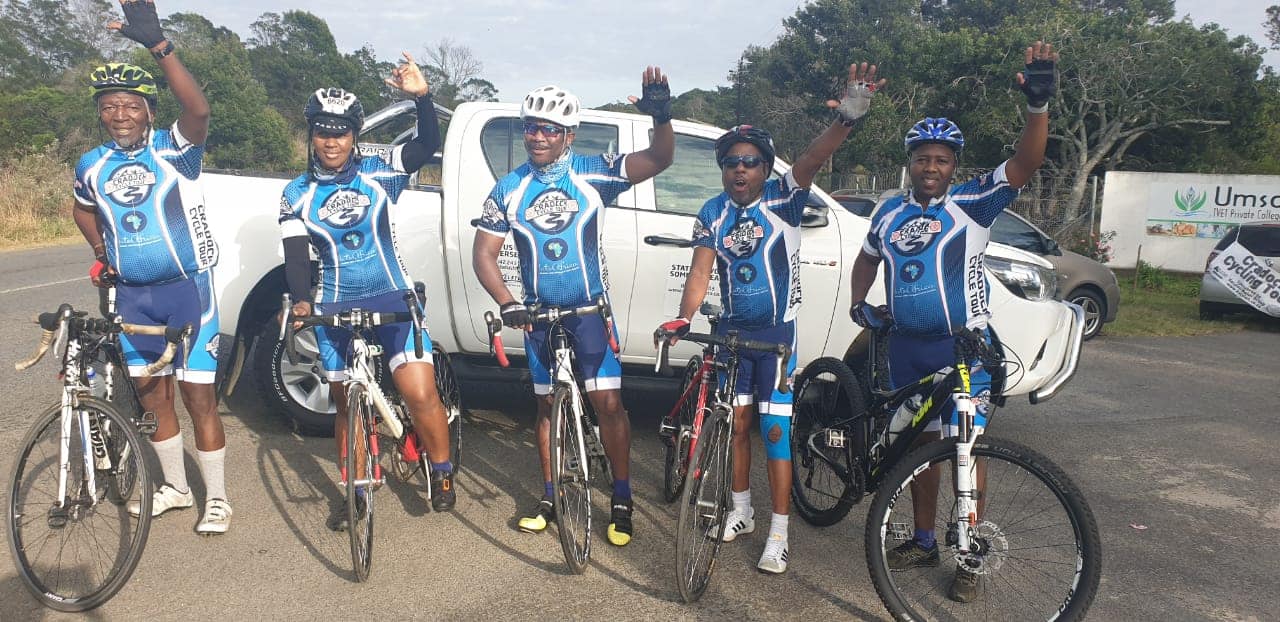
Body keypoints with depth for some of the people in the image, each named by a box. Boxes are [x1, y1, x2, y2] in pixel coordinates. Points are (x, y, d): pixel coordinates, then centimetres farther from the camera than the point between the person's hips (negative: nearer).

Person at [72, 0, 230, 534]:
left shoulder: (173, 149, -9)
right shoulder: (91, 166, 6)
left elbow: (198, 110, -31)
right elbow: (83, 210, 26)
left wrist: (159, 45, -39)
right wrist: (101, 255, 12)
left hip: (186, 288, -5)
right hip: (131, 295, 6)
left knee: (197, 395, -3)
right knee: (152, 395, 13)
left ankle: (216, 497, 11)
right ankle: (175, 486, 31)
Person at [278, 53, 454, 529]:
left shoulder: (379, 174, -1)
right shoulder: (297, 194, 4)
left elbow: (429, 145, -12)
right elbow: (296, 255, -2)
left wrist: (422, 97, -28)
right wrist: (300, 300, -20)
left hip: (394, 297, -2)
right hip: (335, 307, 2)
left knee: (421, 395, -12)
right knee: (347, 405, 9)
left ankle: (442, 474, 11)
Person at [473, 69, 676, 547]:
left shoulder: (593, 174, -9)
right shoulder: (509, 189, -3)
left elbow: (659, 160, -16)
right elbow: (483, 253, -3)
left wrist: (661, 117, -36)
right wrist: (507, 303, -19)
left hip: (589, 308, -2)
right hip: (539, 312, 2)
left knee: (608, 402, -8)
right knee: (548, 404, 12)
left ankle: (621, 500, 8)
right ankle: (549, 498, 25)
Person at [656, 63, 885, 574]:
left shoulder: (782, 200, -9)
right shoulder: (712, 215, 0)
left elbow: (813, 158, -27)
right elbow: (701, 271, -9)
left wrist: (847, 118, -45)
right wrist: (682, 320, -25)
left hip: (777, 332, -4)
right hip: (731, 330, 4)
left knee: (775, 430, -2)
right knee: (736, 423, 13)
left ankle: (779, 535, 8)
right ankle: (741, 511, 32)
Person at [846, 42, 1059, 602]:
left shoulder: (972, 202, -4)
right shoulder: (890, 212, 8)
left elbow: (1025, 163, -18)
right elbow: (866, 259, 23)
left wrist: (1038, 104, -31)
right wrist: (858, 304, 8)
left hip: (962, 347, -4)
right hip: (906, 345, 4)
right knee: (920, 442, 13)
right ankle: (924, 540, 28)